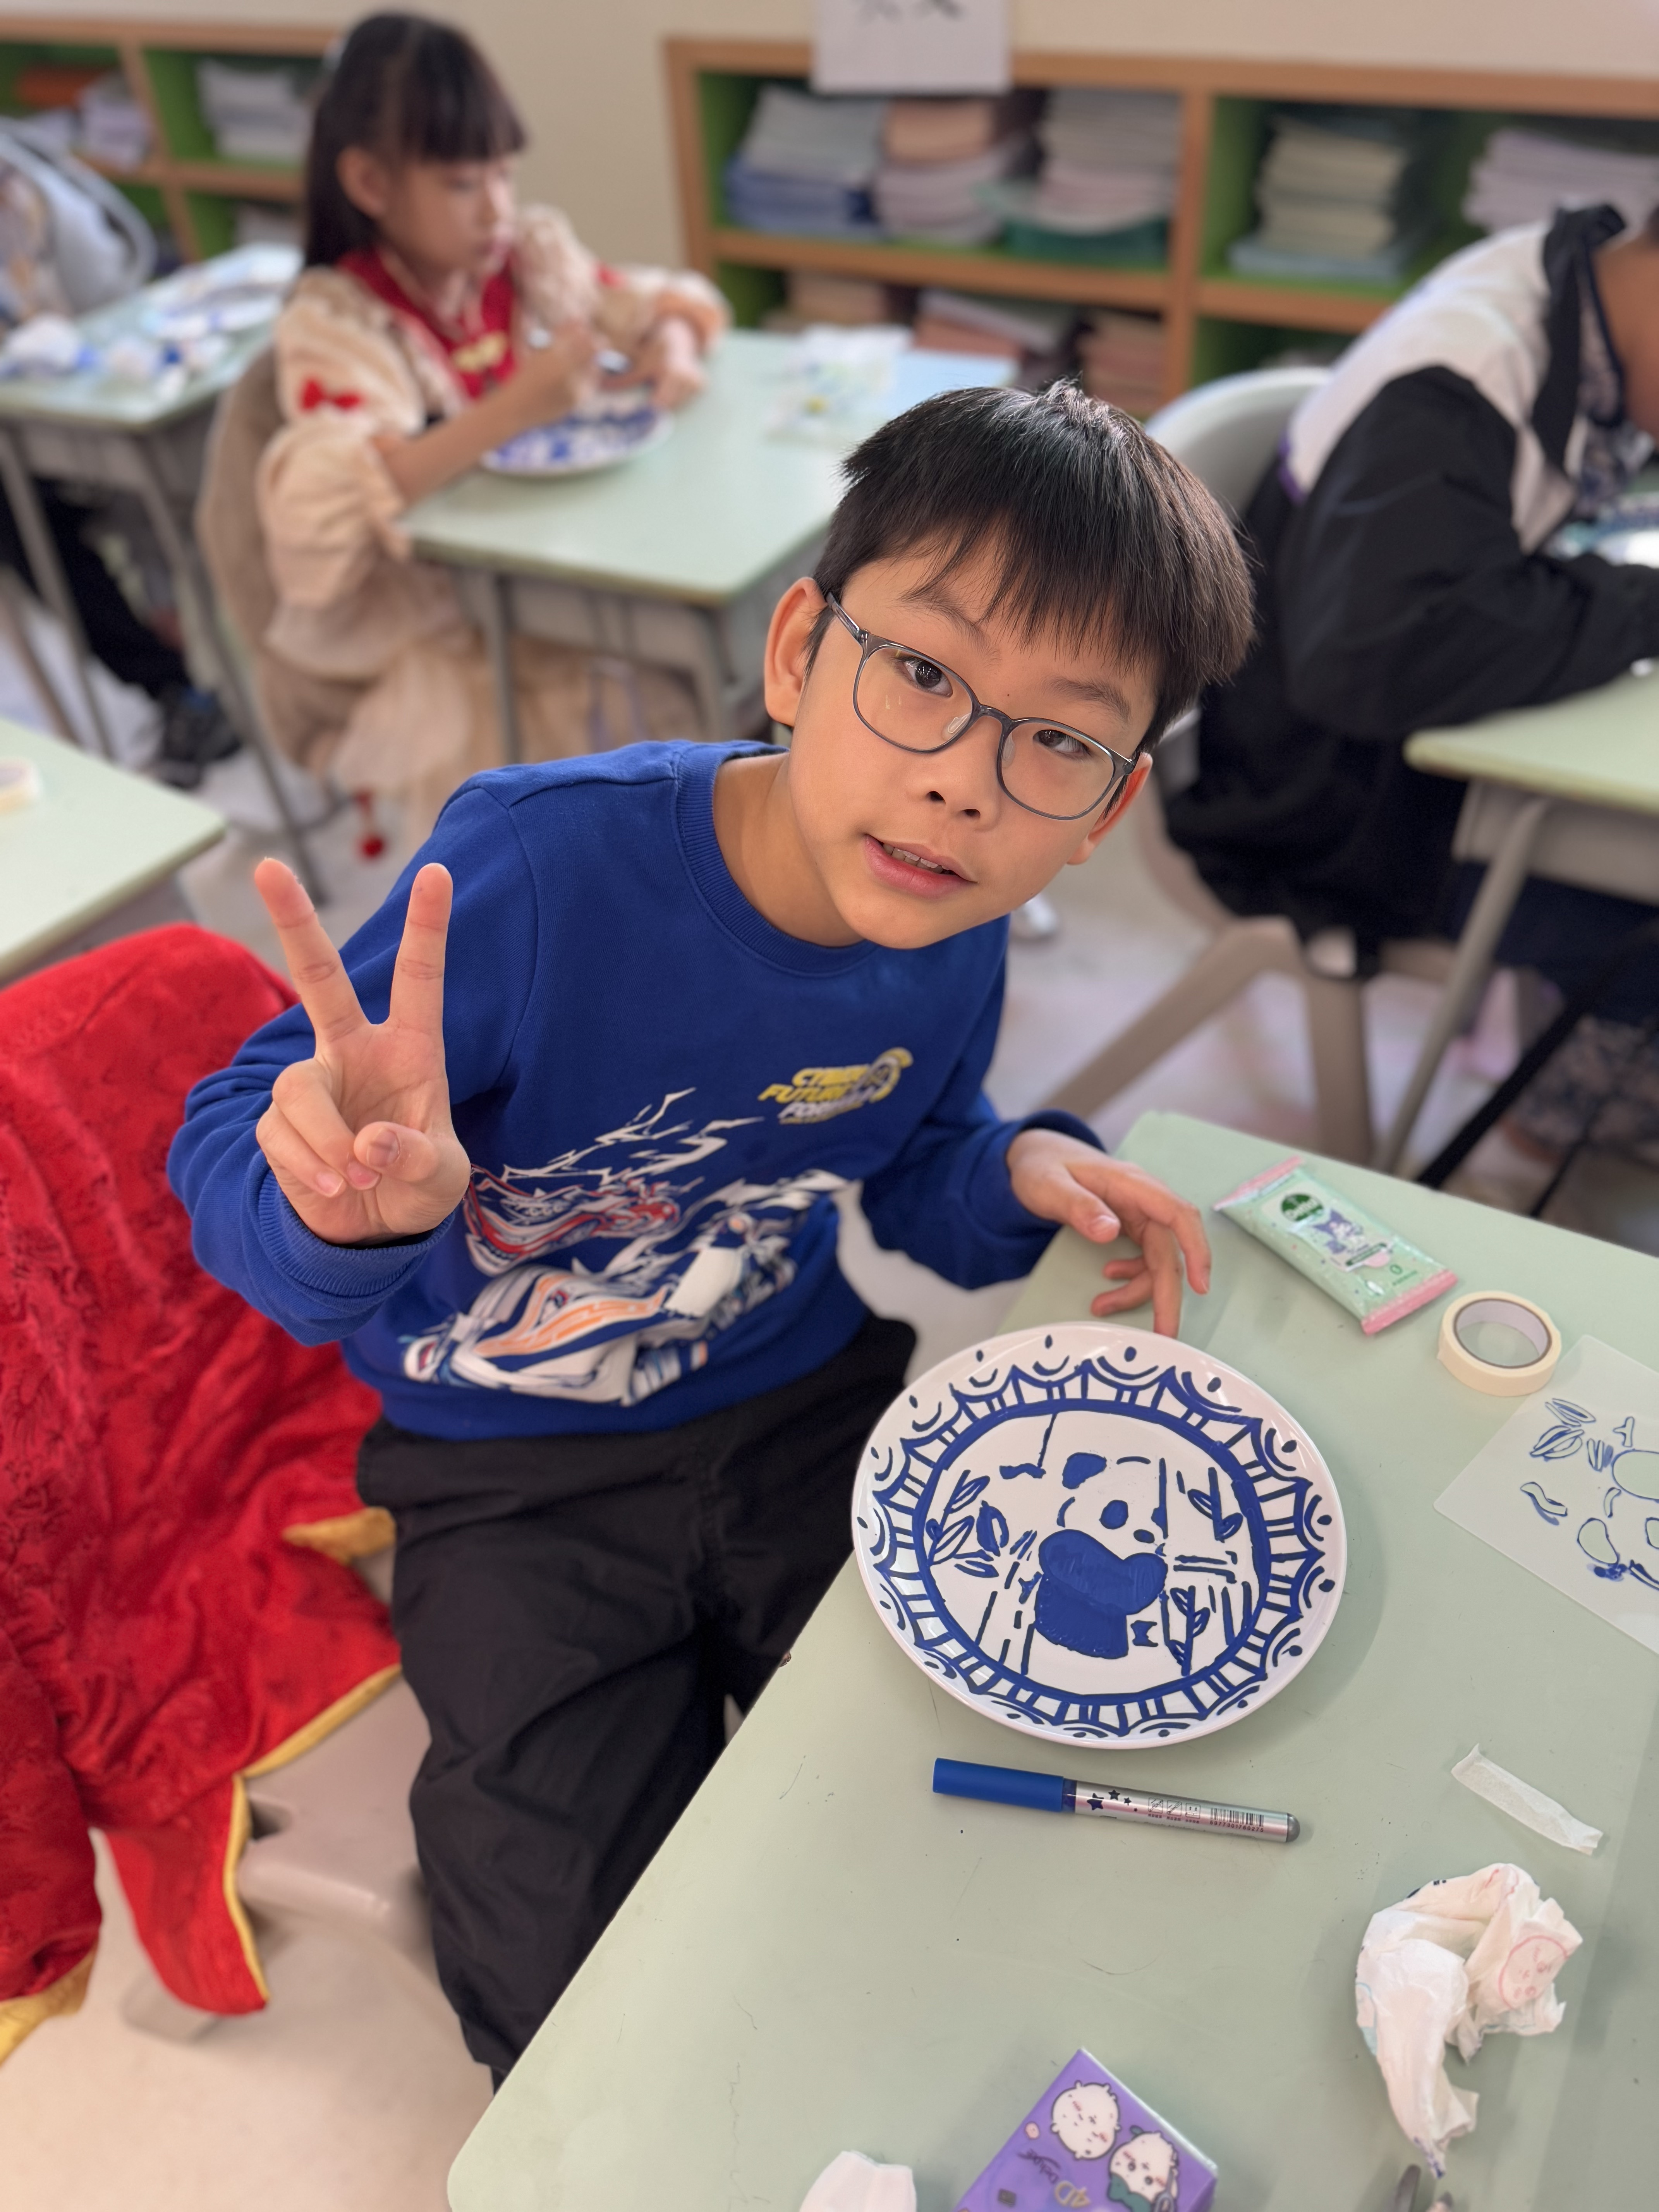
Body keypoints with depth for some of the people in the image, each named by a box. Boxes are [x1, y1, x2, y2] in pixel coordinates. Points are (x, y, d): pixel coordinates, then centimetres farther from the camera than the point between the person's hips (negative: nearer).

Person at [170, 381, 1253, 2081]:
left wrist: (1016, 1172, -14)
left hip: (807, 1405, 4)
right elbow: (225, 1155, -22)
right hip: (518, 1474, -3)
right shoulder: (544, 865, -30)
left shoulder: (952, 940, -12)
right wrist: (343, 1210, -47)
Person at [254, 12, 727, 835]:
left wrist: (671, 344, -12)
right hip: (408, 639, -5)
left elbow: (660, 302, 15)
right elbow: (317, 510, -33)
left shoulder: (531, 254, 2)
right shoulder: (332, 325, -16)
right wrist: (514, 408, -39)